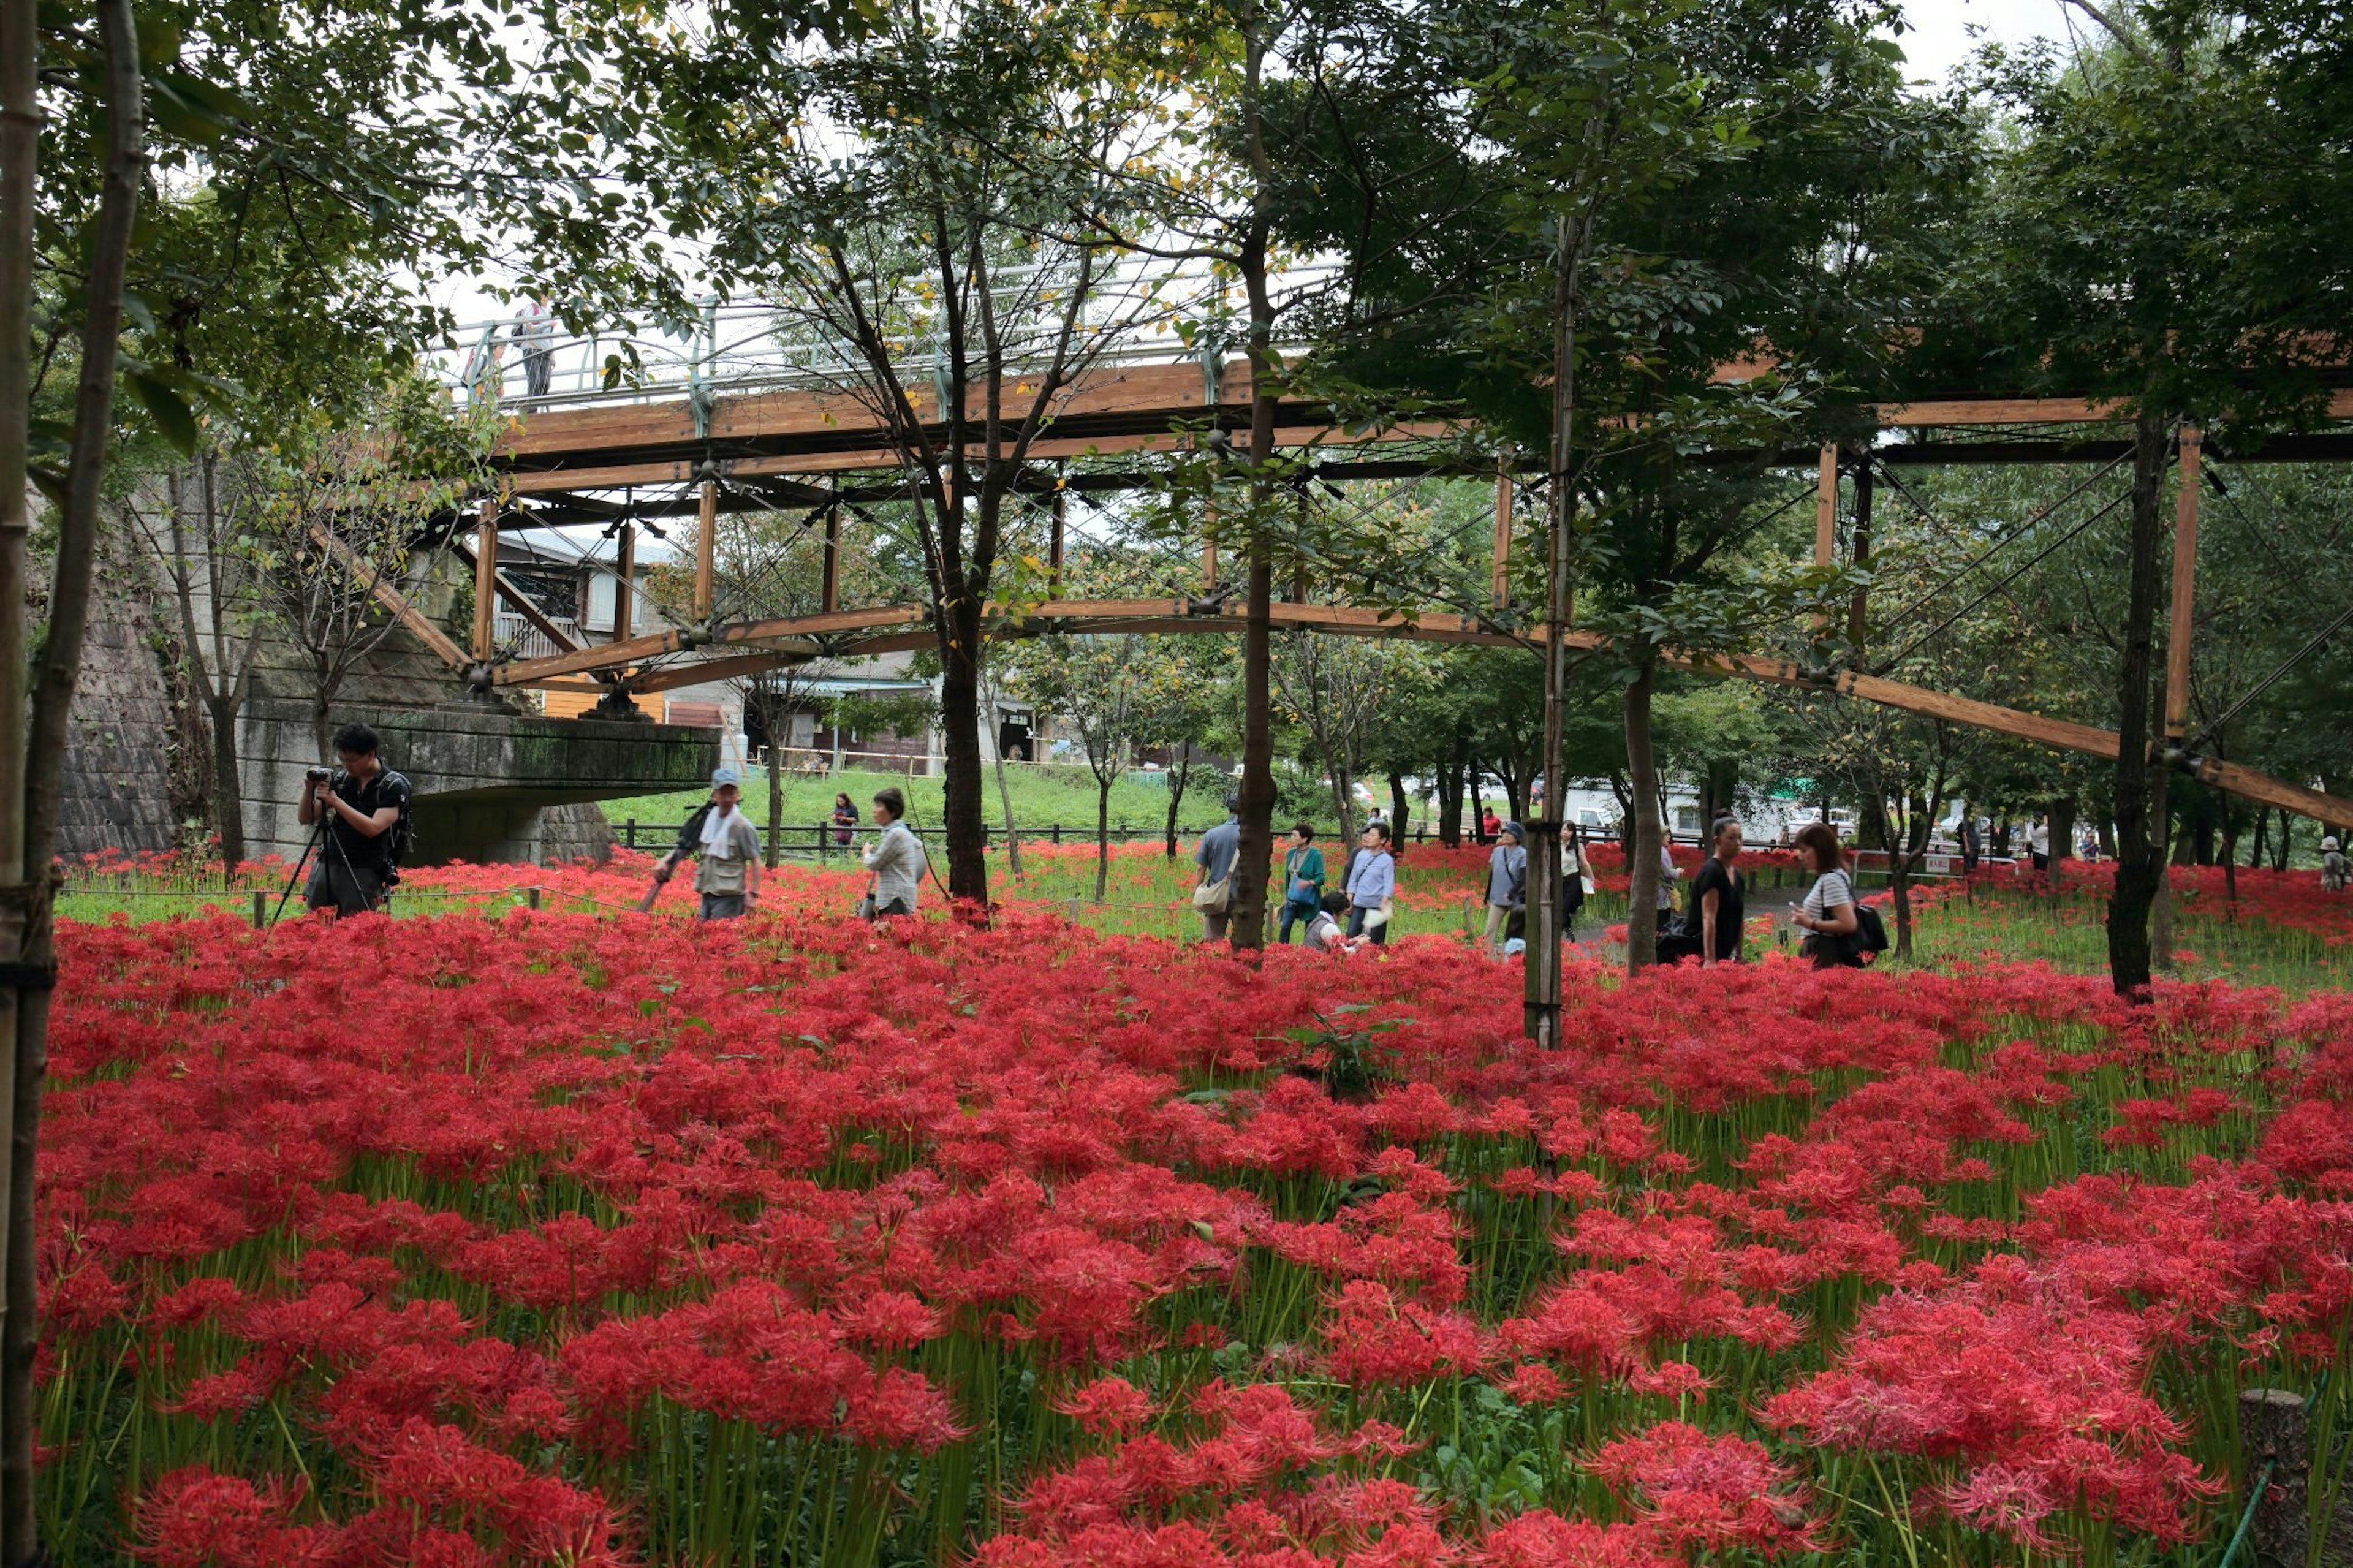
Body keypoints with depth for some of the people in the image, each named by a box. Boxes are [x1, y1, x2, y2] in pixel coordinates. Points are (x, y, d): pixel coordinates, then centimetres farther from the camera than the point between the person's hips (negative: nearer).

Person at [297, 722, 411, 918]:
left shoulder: (394, 786, -5)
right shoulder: (339, 779, 9)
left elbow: (373, 828, -17)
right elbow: (304, 819, 10)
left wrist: (335, 801, -20)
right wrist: (309, 791, -9)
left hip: (365, 874, -5)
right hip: (328, 865, 5)